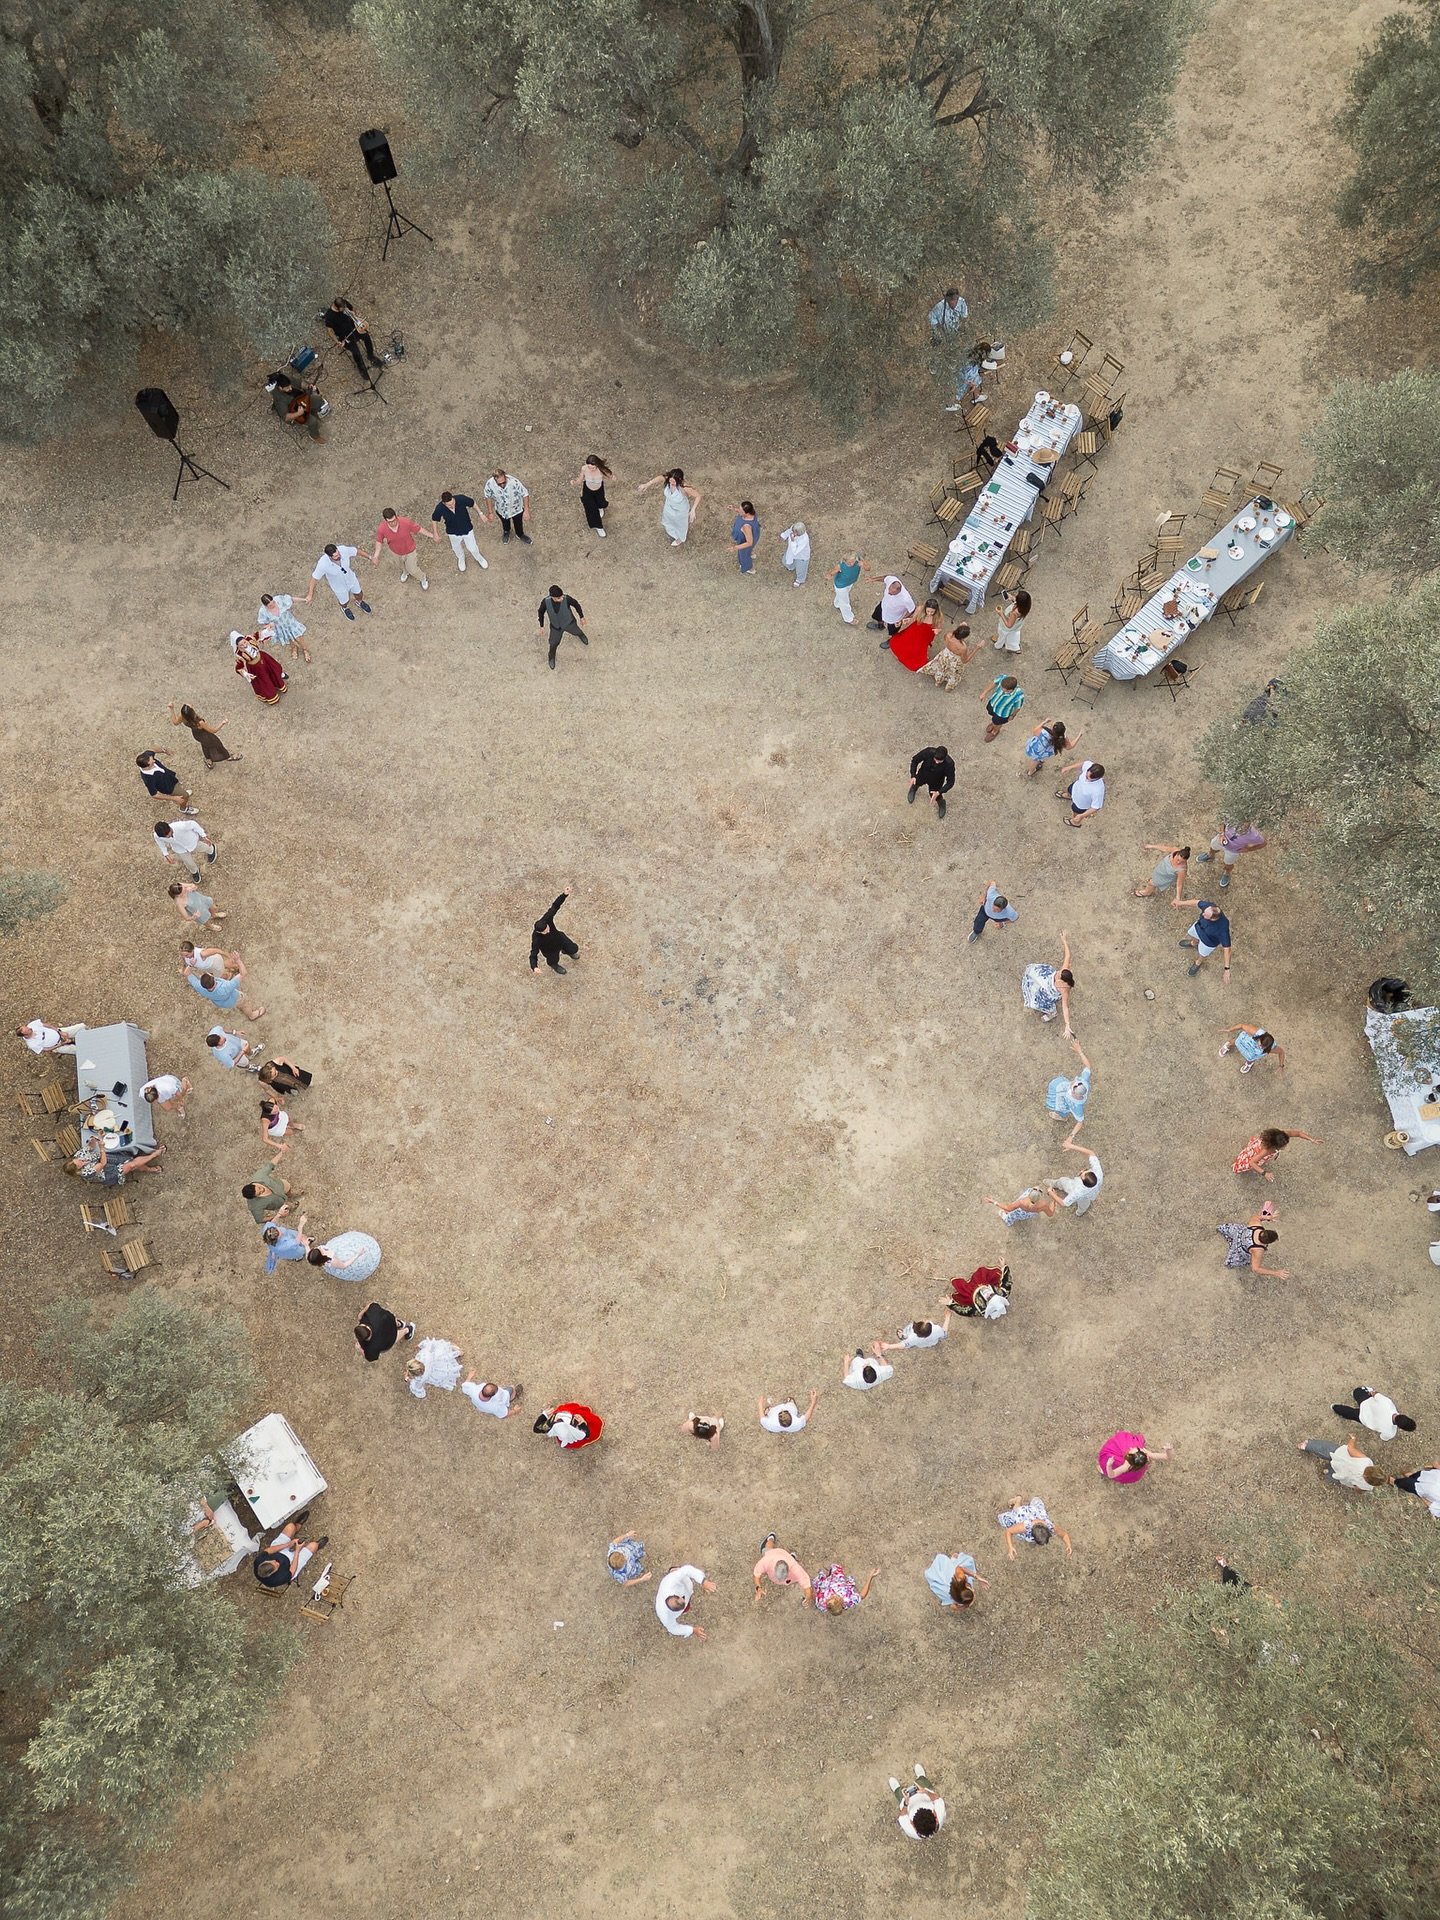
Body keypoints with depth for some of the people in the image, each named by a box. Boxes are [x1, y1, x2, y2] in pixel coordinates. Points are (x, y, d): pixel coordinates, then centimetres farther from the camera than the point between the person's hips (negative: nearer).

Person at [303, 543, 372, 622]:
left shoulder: (343, 550, -36)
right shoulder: (323, 564, -42)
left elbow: (356, 550, -15)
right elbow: (314, 578, -27)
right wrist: (310, 595, -21)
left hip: (351, 579, 3)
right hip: (339, 586, -3)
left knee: (359, 594, 30)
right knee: (344, 602, 26)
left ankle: (360, 602, 68)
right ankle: (344, 608, 64)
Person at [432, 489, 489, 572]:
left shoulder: (461, 499, -34)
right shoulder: (440, 508, -32)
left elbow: (472, 503, -12)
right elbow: (434, 519, -11)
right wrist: (435, 533, -4)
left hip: (467, 529, 0)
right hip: (453, 533, 0)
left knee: (472, 548, 20)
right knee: (457, 548, 29)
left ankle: (478, 558, 57)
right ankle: (461, 559, 64)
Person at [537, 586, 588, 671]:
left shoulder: (567, 598, -39)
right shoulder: (545, 601, -35)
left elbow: (576, 605, -16)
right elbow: (541, 612, -11)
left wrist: (582, 617, -1)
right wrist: (541, 626, 0)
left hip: (569, 623, 0)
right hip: (556, 627, 0)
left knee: (577, 632, 32)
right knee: (553, 644, 17)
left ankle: (581, 635, 72)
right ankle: (552, 657, 52)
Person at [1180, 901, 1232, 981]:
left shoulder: (1222, 929, -46)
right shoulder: (1208, 906, -36)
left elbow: (1227, 949, -37)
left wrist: (1227, 969, -33)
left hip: (1209, 941, -4)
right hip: (1199, 927, 4)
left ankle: (1198, 962, 63)